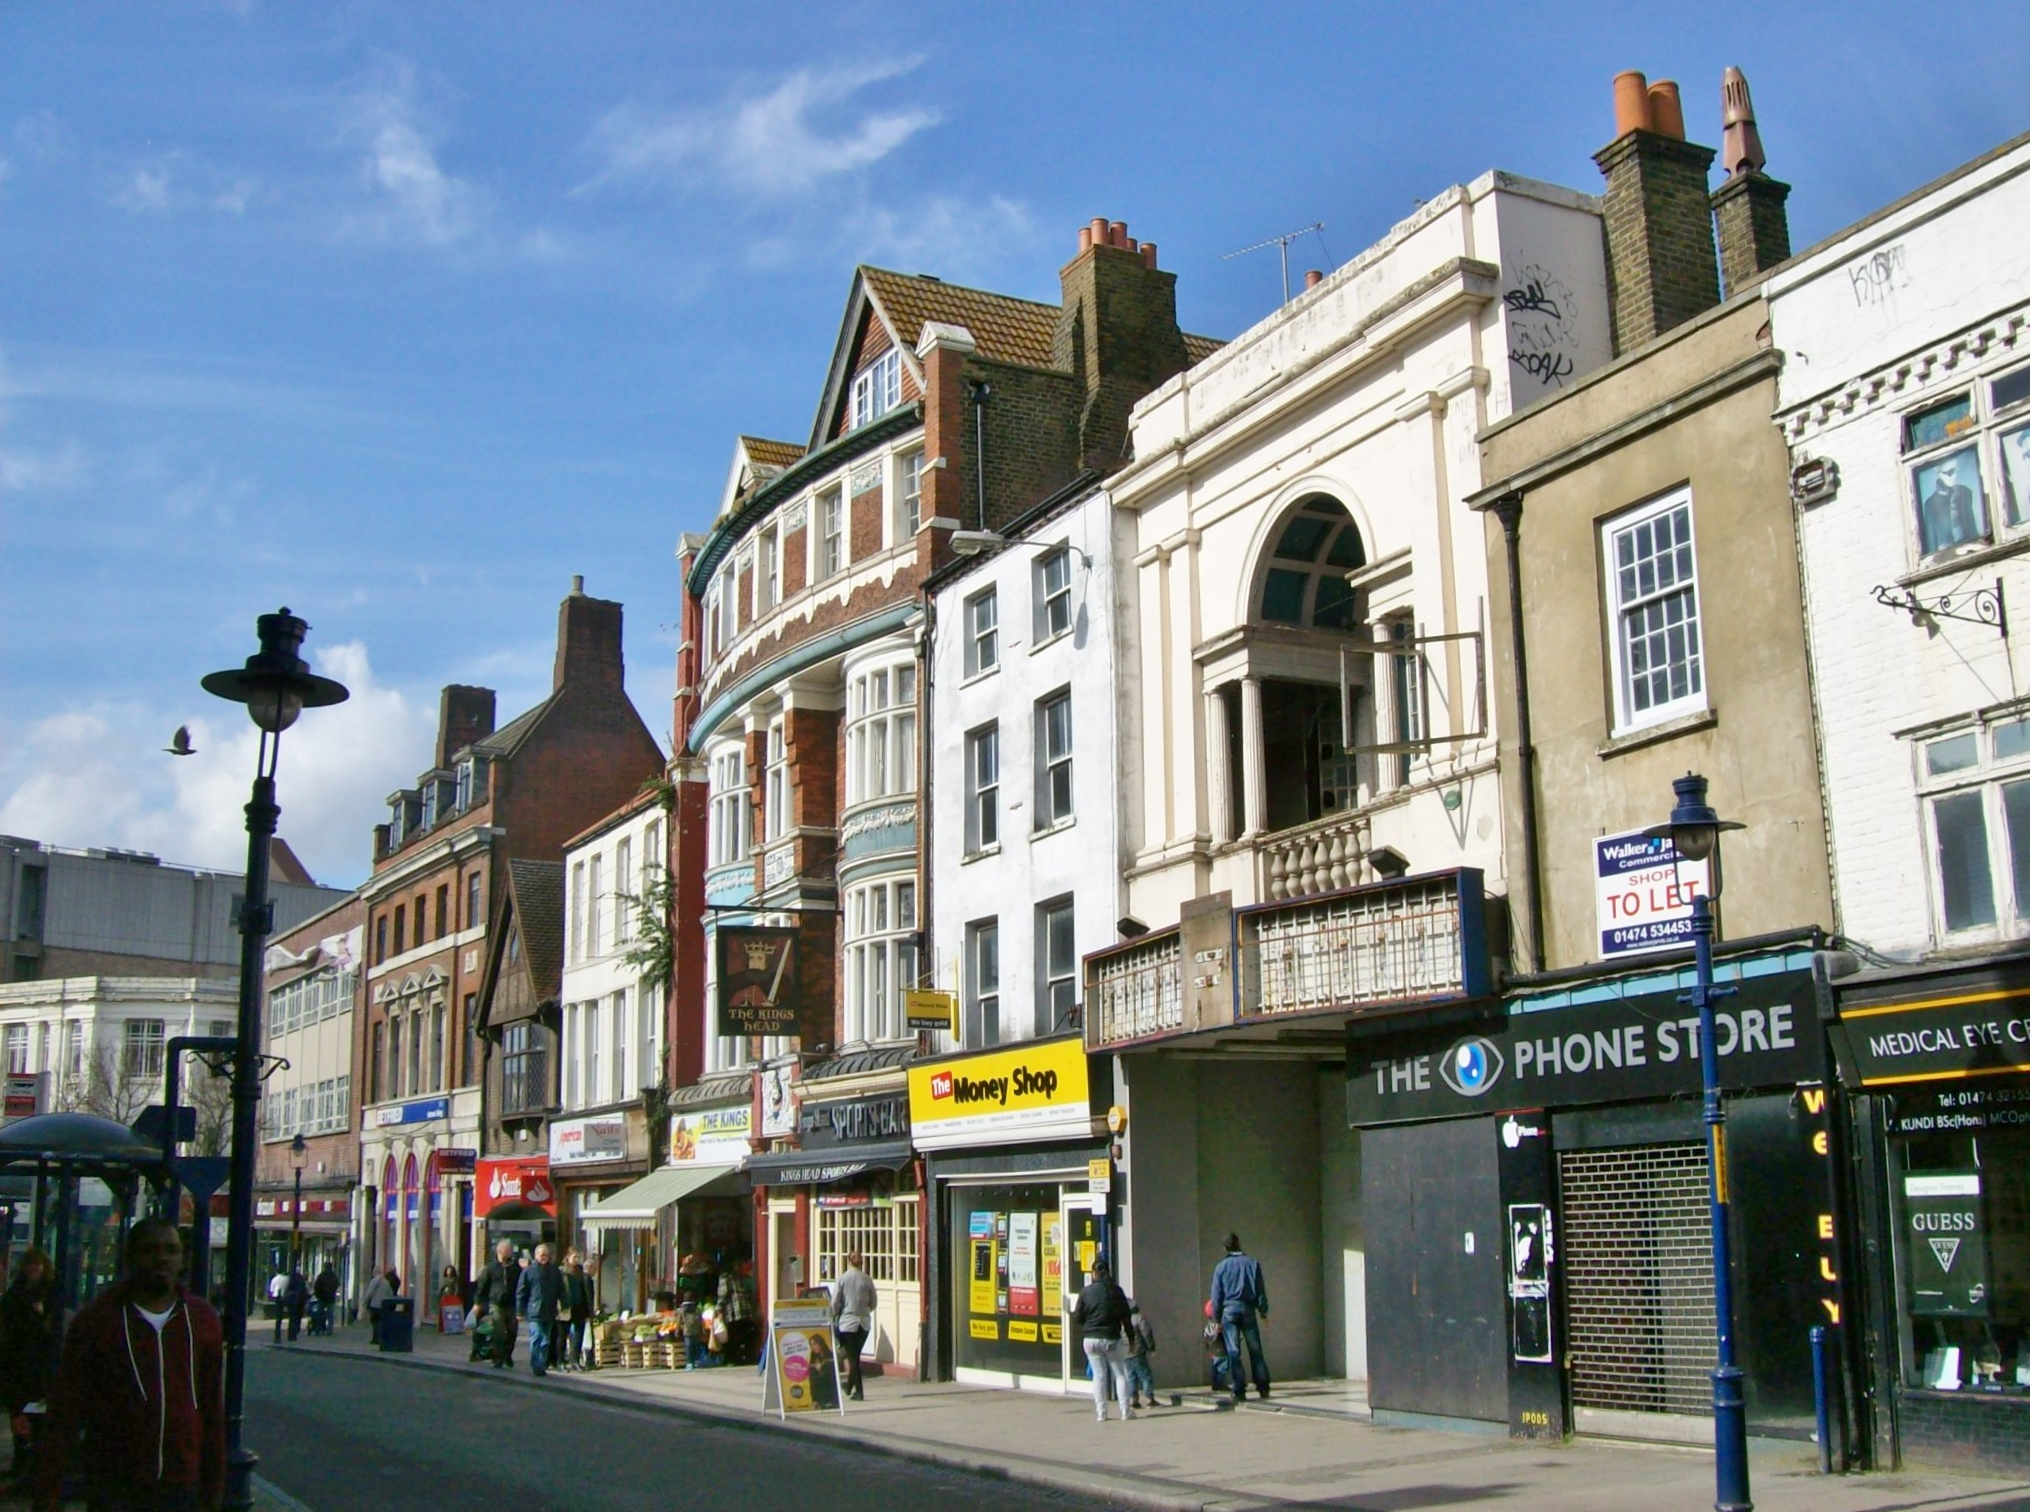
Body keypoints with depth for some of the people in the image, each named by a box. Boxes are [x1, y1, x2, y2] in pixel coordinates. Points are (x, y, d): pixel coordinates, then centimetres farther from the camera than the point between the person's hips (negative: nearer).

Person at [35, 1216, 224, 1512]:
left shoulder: (202, 1320, 3)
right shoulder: (95, 1319, -5)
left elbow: (212, 1409, 7)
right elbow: (66, 1410, -4)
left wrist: (214, 1486, 8)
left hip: (182, 1487, 2)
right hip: (112, 1487, -2)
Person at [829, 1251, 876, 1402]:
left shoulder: (841, 1279, -7)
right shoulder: (867, 1279, -1)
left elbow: (835, 1303, -7)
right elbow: (873, 1303, 6)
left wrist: (833, 1319, 8)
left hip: (847, 1322, -3)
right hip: (864, 1323, 3)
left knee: (852, 1357, 2)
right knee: (855, 1354, 19)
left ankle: (859, 1391, -2)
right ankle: (849, 1386, 32)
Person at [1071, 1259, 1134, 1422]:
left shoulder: (1085, 1292, -5)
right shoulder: (1116, 1291, -4)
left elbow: (1078, 1318, -1)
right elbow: (1126, 1317, -1)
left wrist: (1071, 1314, 22)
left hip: (1091, 1340, 1)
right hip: (1111, 1339, -1)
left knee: (1098, 1375, 9)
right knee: (1120, 1374, 10)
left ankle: (1101, 1413, 7)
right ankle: (1125, 1411, 7)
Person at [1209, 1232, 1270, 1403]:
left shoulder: (1221, 1267, 1)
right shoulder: (1252, 1263, 3)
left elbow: (1216, 1295, 2)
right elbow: (1261, 1289, 4)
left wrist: (1217, 1318, 9)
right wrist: (1263, 1311, 12)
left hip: (1229, 1310, -1)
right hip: (1248, 1310, 1)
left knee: (1233, 1352, 0)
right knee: (1255, 1350, 9)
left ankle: (1239, 1391, -5)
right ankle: (1263, 1388, 7)